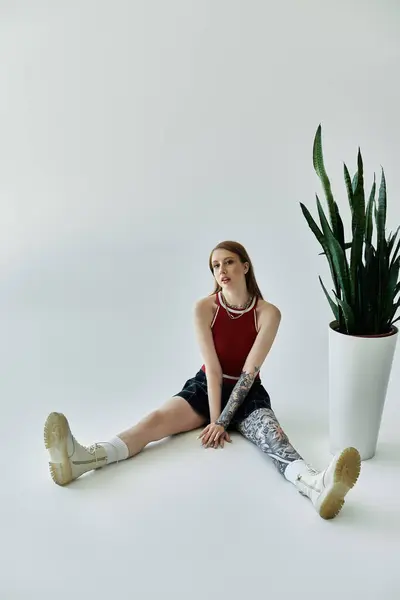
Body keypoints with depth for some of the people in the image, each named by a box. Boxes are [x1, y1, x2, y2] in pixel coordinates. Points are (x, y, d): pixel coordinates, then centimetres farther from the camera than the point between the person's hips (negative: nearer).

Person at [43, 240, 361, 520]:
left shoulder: (268, 313, -14)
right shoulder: (204, 308, -10)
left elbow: (249, 372, -18)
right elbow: (213, 368, -14)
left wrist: (222, 421, -21)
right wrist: (214, 419, -19)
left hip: (247, 393, -1)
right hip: (206, 386, 1)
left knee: (270, 432, -33)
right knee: (158, 418, -25)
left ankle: (316, 486, -64)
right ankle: (81, 458, -48)